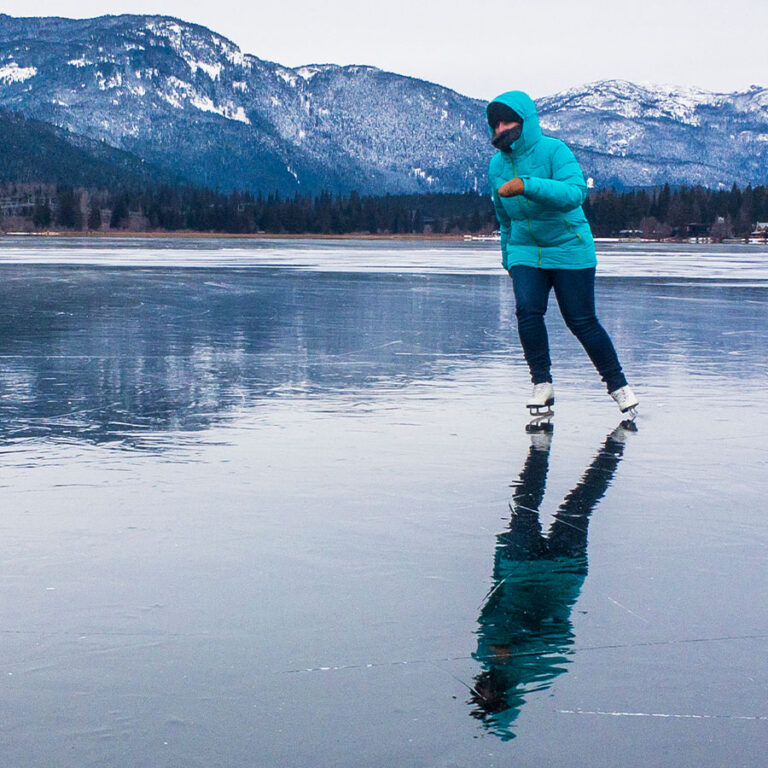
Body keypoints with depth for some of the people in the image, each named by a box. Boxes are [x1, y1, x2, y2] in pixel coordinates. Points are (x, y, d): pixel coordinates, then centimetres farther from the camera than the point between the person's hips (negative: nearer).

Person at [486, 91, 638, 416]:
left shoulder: (553, 150, -15)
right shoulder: (497, 165, 4)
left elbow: (575, 192, -32)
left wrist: (527, 185, -40)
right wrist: (508, 258, 25)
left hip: (569, 249, -4)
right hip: (525, 251, 5)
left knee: (582, 322, -4)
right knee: (528, 312, -17)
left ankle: (617, 383, 15)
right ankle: (542, 383, -2)